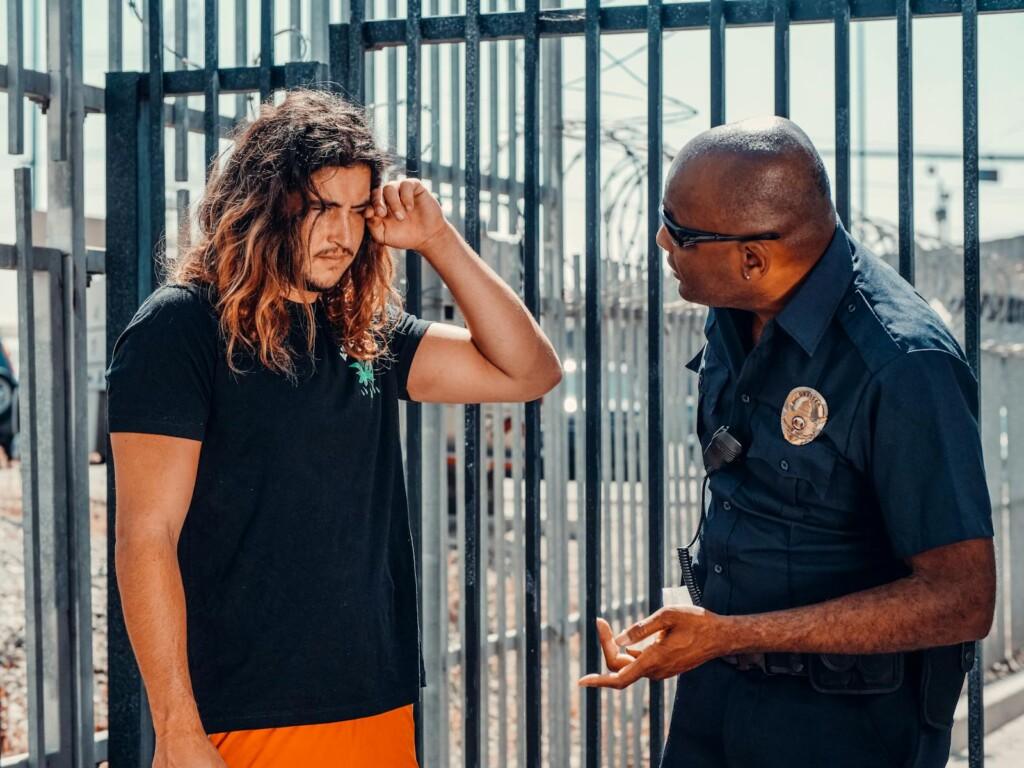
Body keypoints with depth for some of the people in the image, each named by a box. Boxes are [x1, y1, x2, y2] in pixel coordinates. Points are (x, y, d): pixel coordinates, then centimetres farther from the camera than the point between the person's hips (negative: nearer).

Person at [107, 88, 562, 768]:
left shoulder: (365, 333, 9)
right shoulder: (181, 326, -7)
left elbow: (530, 372, 9)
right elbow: (146, 536, -12)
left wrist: (438, 241, 0)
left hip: (381, 708, 6)